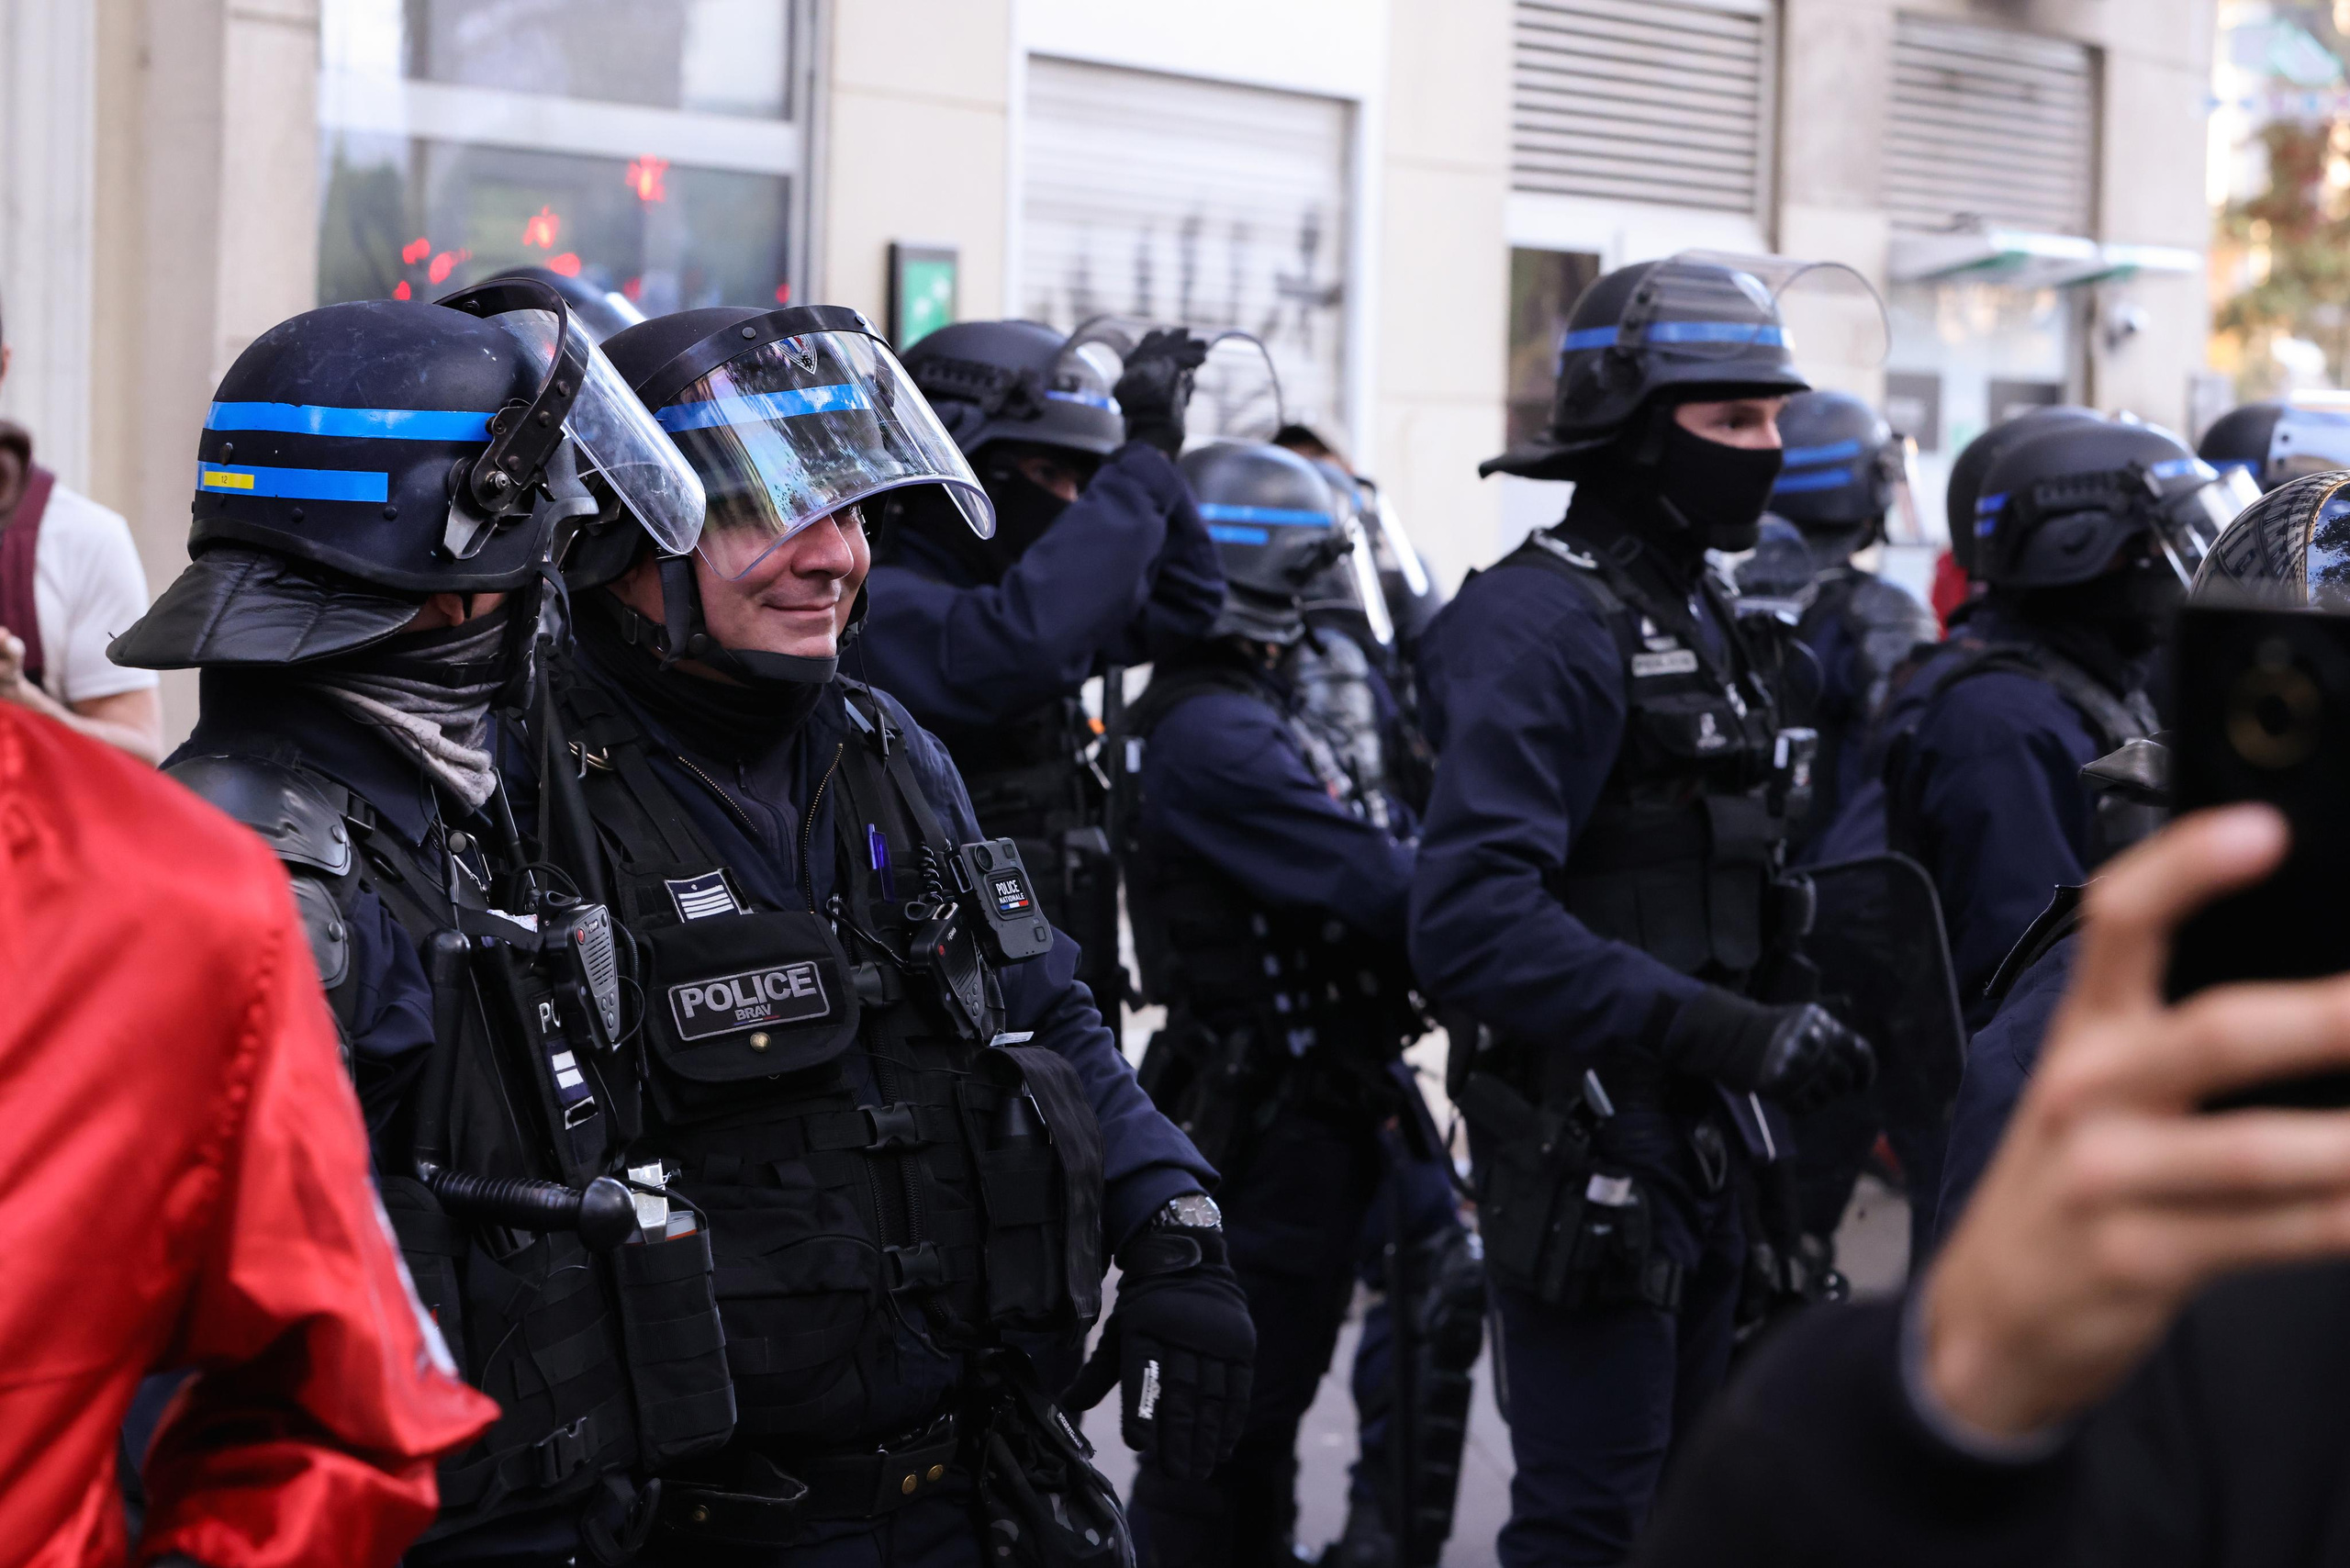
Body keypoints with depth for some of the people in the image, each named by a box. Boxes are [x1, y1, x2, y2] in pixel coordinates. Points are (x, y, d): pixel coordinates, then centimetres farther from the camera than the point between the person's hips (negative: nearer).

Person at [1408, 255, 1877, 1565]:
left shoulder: (1703, 620, 14)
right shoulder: (1538, 623, -17)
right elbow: (1475, 921, -28)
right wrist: (1726, 1030, -32)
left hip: (1703, 1150, 10)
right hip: (1591, 1153, -9)